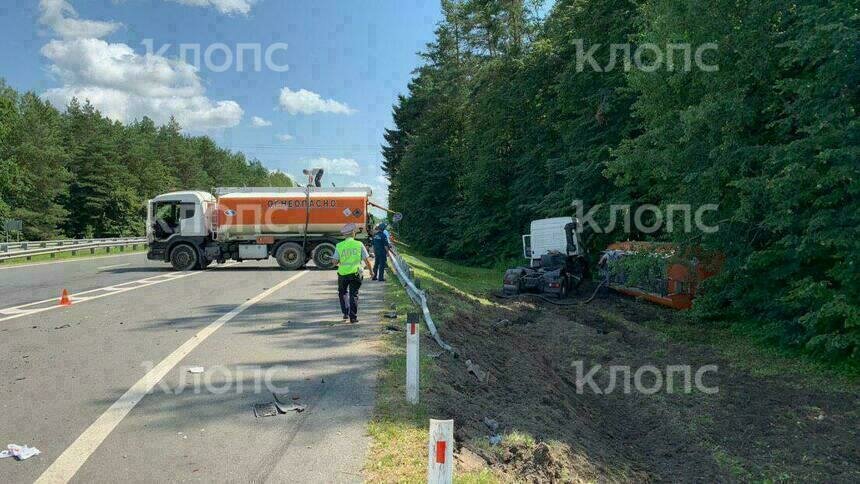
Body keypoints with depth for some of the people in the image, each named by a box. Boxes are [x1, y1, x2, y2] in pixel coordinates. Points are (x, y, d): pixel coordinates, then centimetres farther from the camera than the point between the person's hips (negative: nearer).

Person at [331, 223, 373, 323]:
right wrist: (371, 271, 12)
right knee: (354, 294, 7)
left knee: (342, 292, 21)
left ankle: (345, 313, 13)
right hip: (355, 273, -1)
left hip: (342, 273, 1)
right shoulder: (359, 244, -2)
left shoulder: (339, 246, 0)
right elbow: (366, 260, -1)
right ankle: (353, 317, 6)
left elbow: (335, 261, -2)